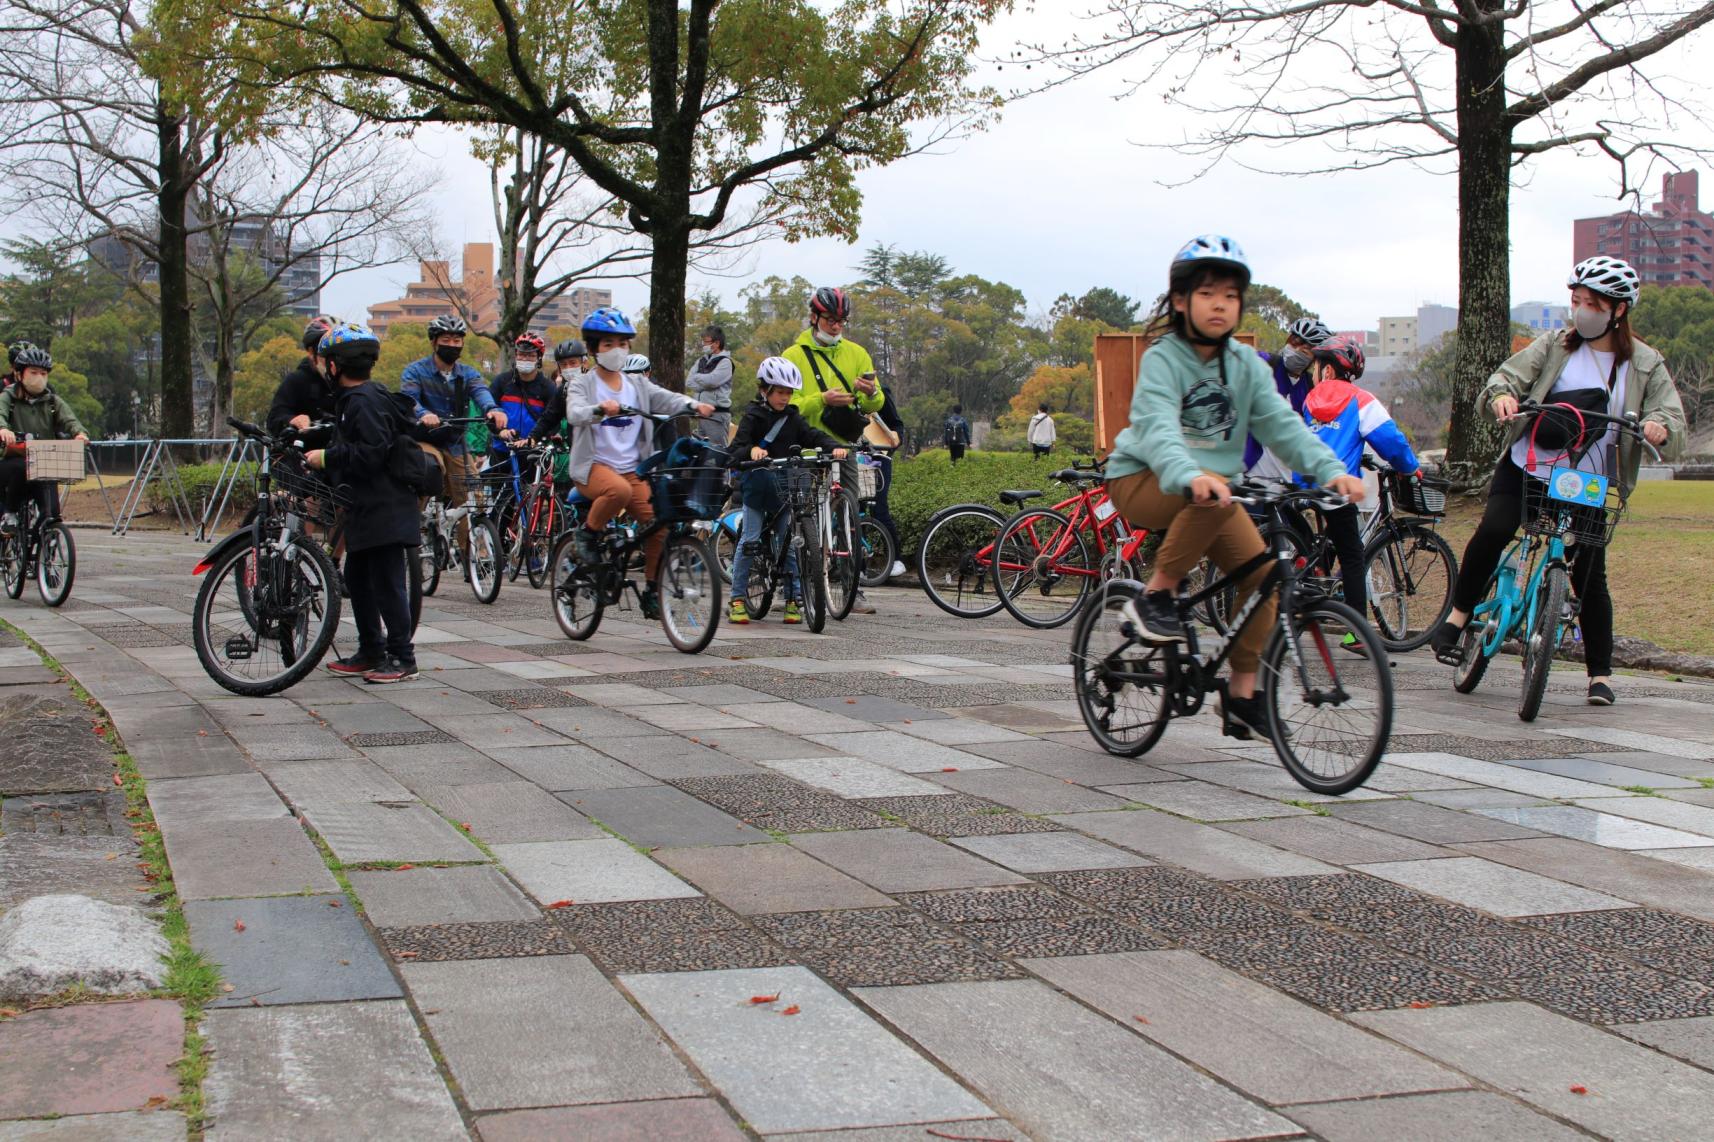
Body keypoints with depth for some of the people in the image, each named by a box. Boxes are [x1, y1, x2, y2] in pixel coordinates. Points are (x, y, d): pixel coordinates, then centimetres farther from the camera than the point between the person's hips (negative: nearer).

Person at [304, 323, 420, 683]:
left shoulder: (364, 400, -16)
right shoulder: (354, 398, 16)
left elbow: (371, 451, -24)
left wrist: (327, 457, -18)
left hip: (384, 508, -11)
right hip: (366, 506, 11)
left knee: (387, 582, -7)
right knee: (357, 579, 16)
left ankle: (403, 659, -3)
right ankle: (371, 651, 25)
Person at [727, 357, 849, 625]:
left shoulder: (793, 418, 8)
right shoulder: (753, 417, -3)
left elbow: (813, 435, -2)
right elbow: (737, 449, -14)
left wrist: (835, 447, -22)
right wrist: (751, 450, -38)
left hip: (787, 488, 3)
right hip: (758, 485, -3)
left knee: (790, 542, 2)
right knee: (749, 540, -6)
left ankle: (793, 600, 8)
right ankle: (737, 598, 1)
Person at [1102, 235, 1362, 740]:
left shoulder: (1247, 367, 3)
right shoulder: (1162, 358, -15)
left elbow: (1283, 424, -9)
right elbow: (1156, 427, -32)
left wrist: (1331, 470, -27)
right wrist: (1190, 477, -52)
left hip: (1212, 488, 6)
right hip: (1144, 481, -6)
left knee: (1261, 571, -13)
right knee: (1215, 497, -37)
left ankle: (1241, 695, -1)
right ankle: (1157, 594, -18)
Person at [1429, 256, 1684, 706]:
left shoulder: (1646, 365, 3)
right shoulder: (1555, 346, 4)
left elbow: (1674, 423, -4)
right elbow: (1510, 374, -4)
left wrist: (1659, 427, -29)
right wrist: (1502, 395, -29)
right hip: (1526, 466, 0)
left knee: (1589, 576, 0)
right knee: (1493, 530, -26)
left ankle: (1600, 674, 12)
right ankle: (1457, 618, -10)